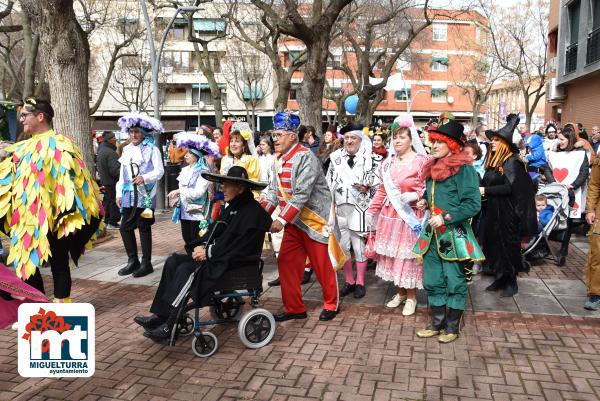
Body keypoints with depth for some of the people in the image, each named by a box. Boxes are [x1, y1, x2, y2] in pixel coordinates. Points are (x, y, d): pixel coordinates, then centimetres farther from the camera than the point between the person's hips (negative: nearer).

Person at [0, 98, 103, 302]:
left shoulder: (59, 145, -10)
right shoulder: (24, 148, 12)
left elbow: (69, 180, -16)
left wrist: (70, 215, -21)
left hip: (52, 219, -7)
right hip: (28, 219, 7)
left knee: (59, 264, 5)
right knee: (26, 264, 11)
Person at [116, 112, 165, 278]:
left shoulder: (152, 149, -3)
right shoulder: (127, 150, 15)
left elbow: (159, 171, -10)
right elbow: (122, 173, 17)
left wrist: (144, 178, -26)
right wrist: (119, 193, 14)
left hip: (145, 195, -6)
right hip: (129, 195, 6)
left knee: (144, 228, 0)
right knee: (125, 227, 5)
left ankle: (146, 263, 11)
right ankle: (133, 261, 19)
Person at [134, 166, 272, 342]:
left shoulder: (252, 212, -14)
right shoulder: (232, 208, 14)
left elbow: (238, 246, -20)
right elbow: (214, 232, 15)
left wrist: (209, 252, -16)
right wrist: (202, 246, -5)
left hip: (236, 263, -9)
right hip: (218, 257, 9)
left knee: (185, 269, -24)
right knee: (173, 261, -3)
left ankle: (169, 327, -16)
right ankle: (160, 315, -4)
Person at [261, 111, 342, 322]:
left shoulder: (305, 157, -20)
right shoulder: (279, 159, 7)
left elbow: (302, 194, -26)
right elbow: (274, 191, 8)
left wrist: (282, 220, -27)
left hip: (315, 218, -8)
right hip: (294, 220, 8)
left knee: (322, 264, 4)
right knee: (286, 262, 6)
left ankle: (331, 304, 25)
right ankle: (294, 307, 20)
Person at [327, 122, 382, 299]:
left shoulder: (372, 159, -4)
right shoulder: (336, 157, 8)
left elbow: (380, 184, -2)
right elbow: (329, 183, 12)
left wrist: (367, 188, -20)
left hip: (360, 209, -4)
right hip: (340, 208, 4)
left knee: (359, 246, 4)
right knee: (343, 246, 10)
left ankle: (360, 282, 20)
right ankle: (349, 281, 25)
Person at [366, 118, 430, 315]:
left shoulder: (422, 161, -8)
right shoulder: (388, 162, 10)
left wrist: (415, 195, -24)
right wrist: (372, 210, 13)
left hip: (410, 216, -6)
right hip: (389, 214, 6)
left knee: (408, 254, 2)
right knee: (392, 253, 11)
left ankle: (411, 296, 19)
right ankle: (400, 292, 28)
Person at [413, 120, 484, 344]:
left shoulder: (464, 169, -12)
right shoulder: (433, 168, 12)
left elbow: (473, 204, -17)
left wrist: (446, 217, -22)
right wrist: (424, 202, 9)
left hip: (454, 235, -7)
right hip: (432, 233, 8)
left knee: (454, 282, 5)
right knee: (432, 281, 13)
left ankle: (452, 326, 21)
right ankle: (437, 323, 27)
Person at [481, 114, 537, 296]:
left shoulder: (512, 162, -12)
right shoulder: (493, 161, 11)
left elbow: (510, 187, -21)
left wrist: (485, 190, -19)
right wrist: (480, 189, 0)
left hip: (506, 213, -8)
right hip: (491, 211, 8)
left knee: (508, 245, 3)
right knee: (492, 245, 11)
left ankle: (511, 282, 18)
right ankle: (500, 278, 25)